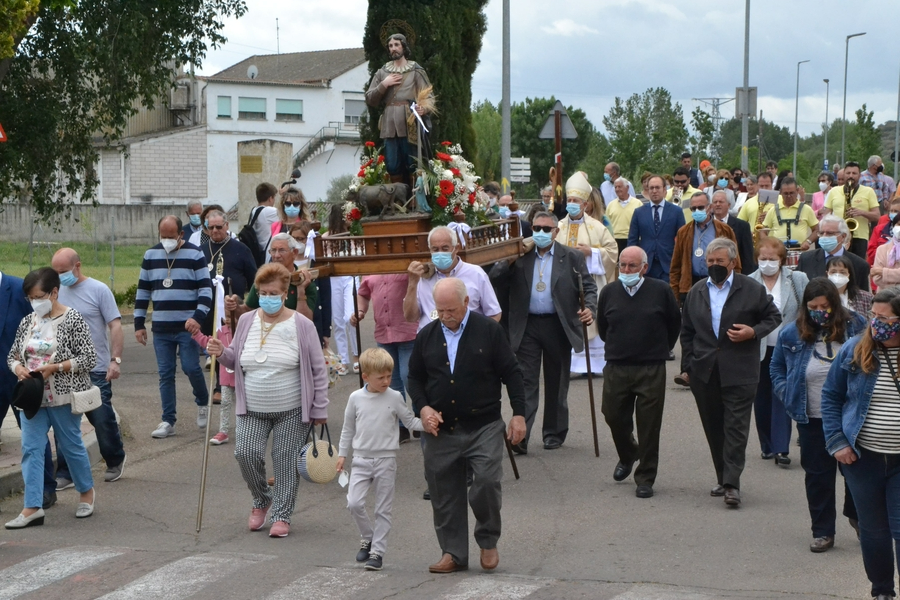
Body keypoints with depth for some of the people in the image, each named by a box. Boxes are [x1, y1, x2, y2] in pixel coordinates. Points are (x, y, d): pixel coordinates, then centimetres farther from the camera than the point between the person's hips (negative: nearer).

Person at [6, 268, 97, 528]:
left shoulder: (73, 320, -9)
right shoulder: (27, 322, 7)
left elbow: (89, 359, -12)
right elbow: (13, 355, 14)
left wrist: (54, 367, -20)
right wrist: (18, 368, -10)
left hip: (63, 397, -5)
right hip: (33, 396, 5)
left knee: (71, 445, 8)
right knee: (31, 449, -3)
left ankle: (87, 492, 30)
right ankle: (32, 507, -4)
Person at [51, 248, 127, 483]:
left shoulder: (98, 290, -5)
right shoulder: (57, 292, 6)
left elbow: (115, 327, -7)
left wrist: (115, 359, -16)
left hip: (95, 370, -4)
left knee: (103, 420, 3)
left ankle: (115, 461, 28)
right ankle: (64, 474, 10)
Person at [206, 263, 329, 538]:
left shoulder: (301, 325, -6)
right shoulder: (246, 321, 4)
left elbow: (318, 370, -3)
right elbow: (237, 360, 17)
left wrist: (320, 410, -4)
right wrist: (222, 353, -6)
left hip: (292, 411, -3)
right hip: (252, 410, 3)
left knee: (285, 461, -1)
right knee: (246, 453, -11)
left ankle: (281, 515, 13)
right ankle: (261, 500, 15)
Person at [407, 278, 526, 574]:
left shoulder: (488, 330, -2)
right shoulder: (426, 335, 7)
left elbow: (511, 373, 1)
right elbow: (415, 378, 16)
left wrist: (518, 414, -4)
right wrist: (423, 407, -2)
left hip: (484, 427, -3)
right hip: (441, 430, 3)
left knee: (486, 482, -15)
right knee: (444, 494, 5)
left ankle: (488, 542, 9)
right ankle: (453, 553, 18)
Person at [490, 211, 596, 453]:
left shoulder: (572, 257, 3)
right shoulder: (520, 256, 6)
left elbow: (588, 287, 2)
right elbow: (493, 277, -1)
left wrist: (589, 308, -15)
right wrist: (508, 260, -16)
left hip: (558, 326, 0)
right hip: (527, 327, 0)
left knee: (556, 383, 10)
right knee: (526, 381, -5)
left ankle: (554, 433, 23)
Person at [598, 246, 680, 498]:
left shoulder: (661, 291, -4)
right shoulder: (609, 293, 3)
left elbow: (675, 324, 8)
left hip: (651, 370, -3)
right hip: (616, 368, 3)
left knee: (649, 427, 0)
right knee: (614, 416, 8)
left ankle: (645, 479, 9)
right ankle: (627, 456, 38)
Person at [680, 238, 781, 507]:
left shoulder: (752, 290, 0)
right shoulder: (696, 292, 12)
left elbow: (773, 317, 7)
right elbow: (687, 331, 16)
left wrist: (753, 332, -11)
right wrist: (688, 365, 9)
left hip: (739, 371, -4)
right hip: (704, 372, 4)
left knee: (736, 427, -7)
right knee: (713, 428, 9)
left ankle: (732, 484, -10)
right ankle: (723, 478, 20)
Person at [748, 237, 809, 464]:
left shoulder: (798, 280, -2)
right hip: (758, 350, 2)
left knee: (782, 398, -6)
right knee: (761, 399, 10)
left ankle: (781, 448, -4)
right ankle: (767, 446, 22)